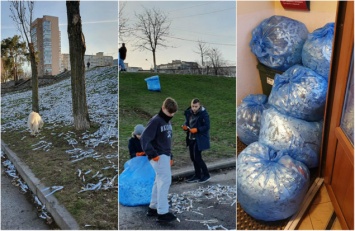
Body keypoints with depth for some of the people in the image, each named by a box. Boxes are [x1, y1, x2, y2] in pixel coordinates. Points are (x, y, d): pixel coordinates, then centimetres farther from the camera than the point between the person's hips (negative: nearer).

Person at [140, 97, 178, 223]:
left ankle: (153, 208, 26)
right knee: (165, 181, -11)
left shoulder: (168, 122, 14)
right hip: (159, 157, -9)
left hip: (165, 156, 9)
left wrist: (170, 156, 16)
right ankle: (162, 213, -6)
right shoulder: (155, 121, -13)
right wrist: (152, 154, -21)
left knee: (160, 181, 14)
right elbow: (144, 139, -20)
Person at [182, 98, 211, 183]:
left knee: (197, 157, -6)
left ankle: (206, 175, 14)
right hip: (191, 138, 7)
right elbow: (187, 122, 13)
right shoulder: (189, 113, 3)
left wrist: (197, 129, -27)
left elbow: (207, 127, -16)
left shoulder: (204, 114, -15)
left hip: (199, 139, -7)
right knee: (193, 157, 11)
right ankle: (197, 175, 27)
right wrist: (185, 126, -10)